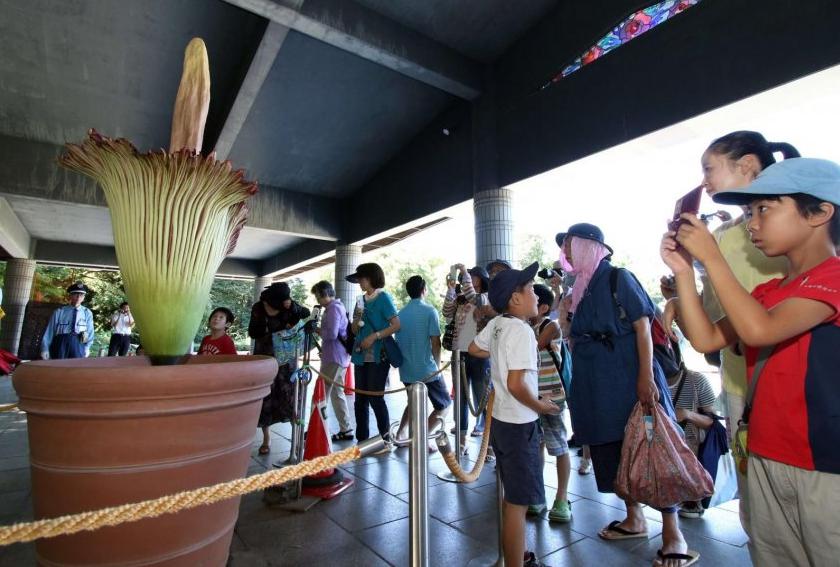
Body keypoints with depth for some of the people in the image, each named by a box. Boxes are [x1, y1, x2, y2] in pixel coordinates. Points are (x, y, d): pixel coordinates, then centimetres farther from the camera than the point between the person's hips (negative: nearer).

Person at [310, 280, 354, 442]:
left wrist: (318, 330, -8)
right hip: (340, 356, 10)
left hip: (333, 358, -10)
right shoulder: (338, 306, 18)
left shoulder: (333, 308, -14)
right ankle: (345, 430, 18)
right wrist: (320, 330, 11)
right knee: (337, 393, 13)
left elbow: (332, 334, -24)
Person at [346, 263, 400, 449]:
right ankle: (362, 440, 19)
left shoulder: (383, 297, -5)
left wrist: (374, 336, -18)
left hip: (378, 355, -7)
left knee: (375, 398, -4)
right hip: (361, 355, 7)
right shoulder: (362, 300, 14)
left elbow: (396, 324, -12)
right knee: (360, 399, 8)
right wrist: (357, 320, -4)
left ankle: (385, 440, 10)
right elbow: (355, 330, 17)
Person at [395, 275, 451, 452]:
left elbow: (398, 342, 12)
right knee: (444, 405, 11)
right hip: (427, 370, -6)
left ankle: (399, 435, 22)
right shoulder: (429, 311, -10)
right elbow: (435, 343, -11)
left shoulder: (400, 313, 6)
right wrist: (437, 365, 3)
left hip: (406, 371, 6)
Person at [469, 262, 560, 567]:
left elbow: (473, 348, 18)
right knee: (519, 502, 3)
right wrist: (540, 406, -11)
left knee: (512, 496, 23)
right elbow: (516, 385, -27)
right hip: (519, 425, -9)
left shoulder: (496, 324, 2)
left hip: (501, 419, 9)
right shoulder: (522, 330, -22)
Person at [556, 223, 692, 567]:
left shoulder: (618, 278, -8)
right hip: (597, 384, 8)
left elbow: (642, 326, -14)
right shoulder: (581, 288, 12)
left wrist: (646, 377, -19)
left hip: (628, 379, -8)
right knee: (612, 449, 14)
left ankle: (673, 535, 13)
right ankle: (634, 519, 31)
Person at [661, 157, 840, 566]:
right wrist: (683, 271, -5)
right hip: (765, 459, 7)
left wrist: (710, 256, -23)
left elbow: (758, 330, -28)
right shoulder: (766, 292, 11)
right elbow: (705, 339, 1)